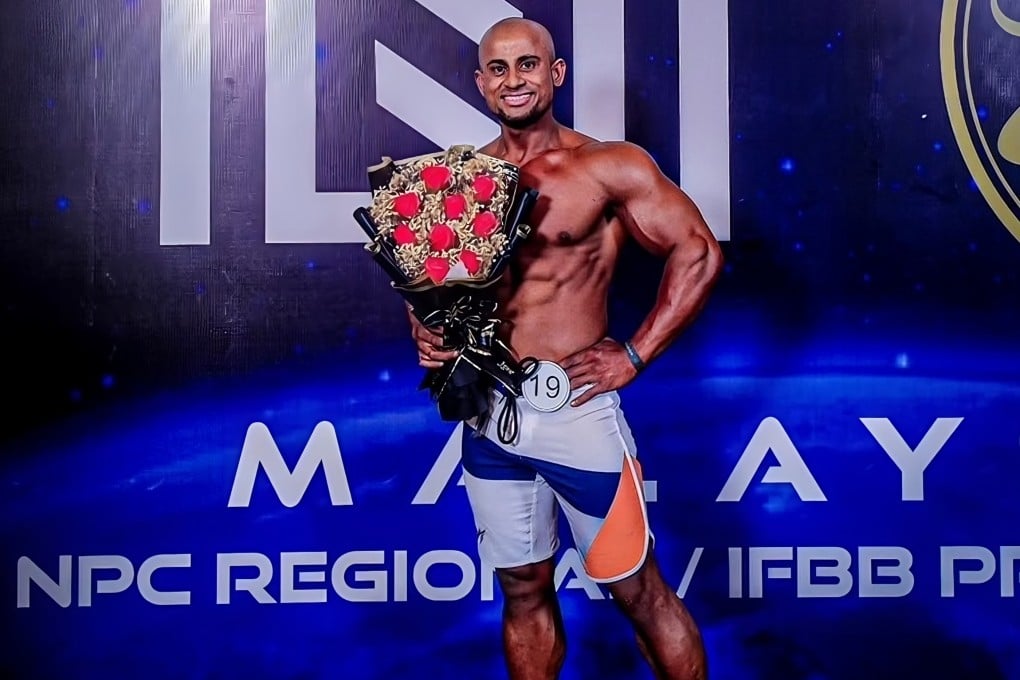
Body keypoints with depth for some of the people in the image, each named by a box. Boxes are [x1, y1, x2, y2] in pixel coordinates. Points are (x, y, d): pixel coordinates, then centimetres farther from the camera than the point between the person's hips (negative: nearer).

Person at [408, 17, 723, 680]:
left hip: (574, 408, -4)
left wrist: (634, 356, -10)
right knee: (523, 592, 17)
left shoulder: (608, 167, -7)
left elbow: (699, 252, -6)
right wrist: (424, 331, -6)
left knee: (637, 589, 6)